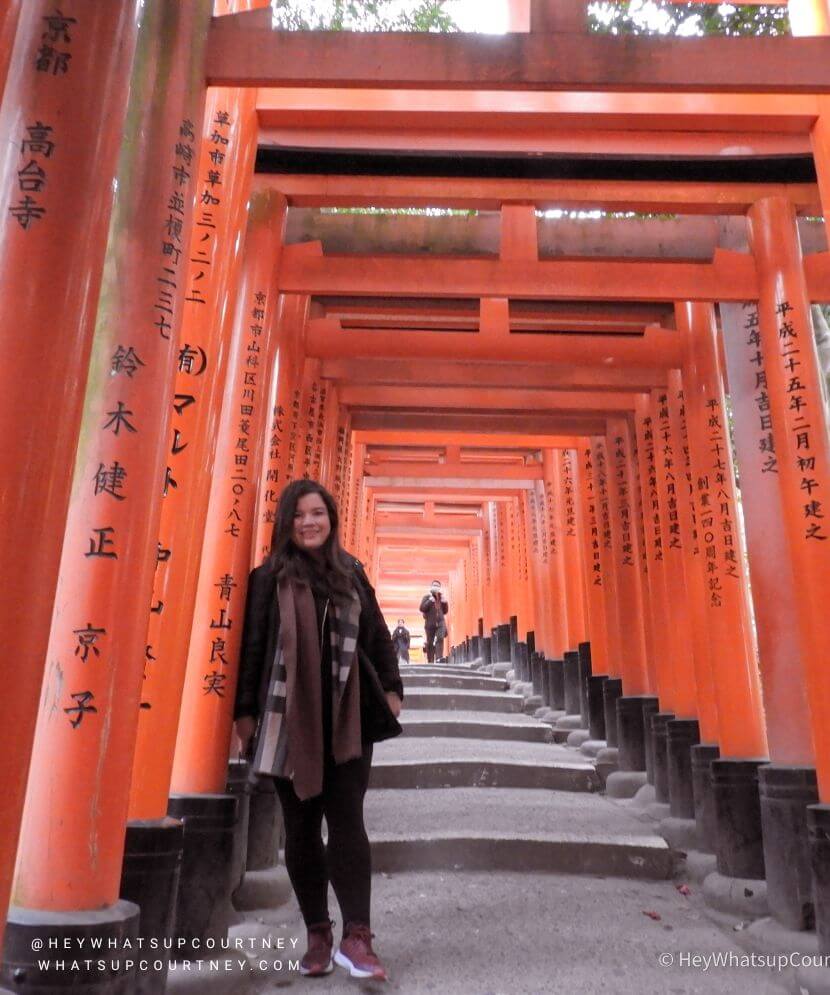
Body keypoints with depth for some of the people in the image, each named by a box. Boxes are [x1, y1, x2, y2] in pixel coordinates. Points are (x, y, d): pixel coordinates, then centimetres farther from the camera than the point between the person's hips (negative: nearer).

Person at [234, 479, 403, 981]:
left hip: (348, 717, 1)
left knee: (347, 819, -3)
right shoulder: (270, 578, 1)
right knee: (302, 825, 8)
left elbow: (378, 636, 14)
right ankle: (318, 936, 20)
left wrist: (391, 688, 7)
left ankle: (357, 937, 2)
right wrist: (246, 710, -2)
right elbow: (252, 645, 1)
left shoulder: (352, 573, 9)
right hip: (289, 718, -1)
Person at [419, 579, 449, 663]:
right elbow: (422, 608, -5)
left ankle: (439, 658, -26)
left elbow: (445, 611, 21)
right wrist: (429, 601, -15)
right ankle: (430, 661, 8)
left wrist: (445, 603, 4)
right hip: (430, 623, -2)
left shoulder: (441, 597, 18)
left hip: (440, 622, 2)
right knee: (430, 643, 1)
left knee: (440, 639, -19)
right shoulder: (427, 597, 7)